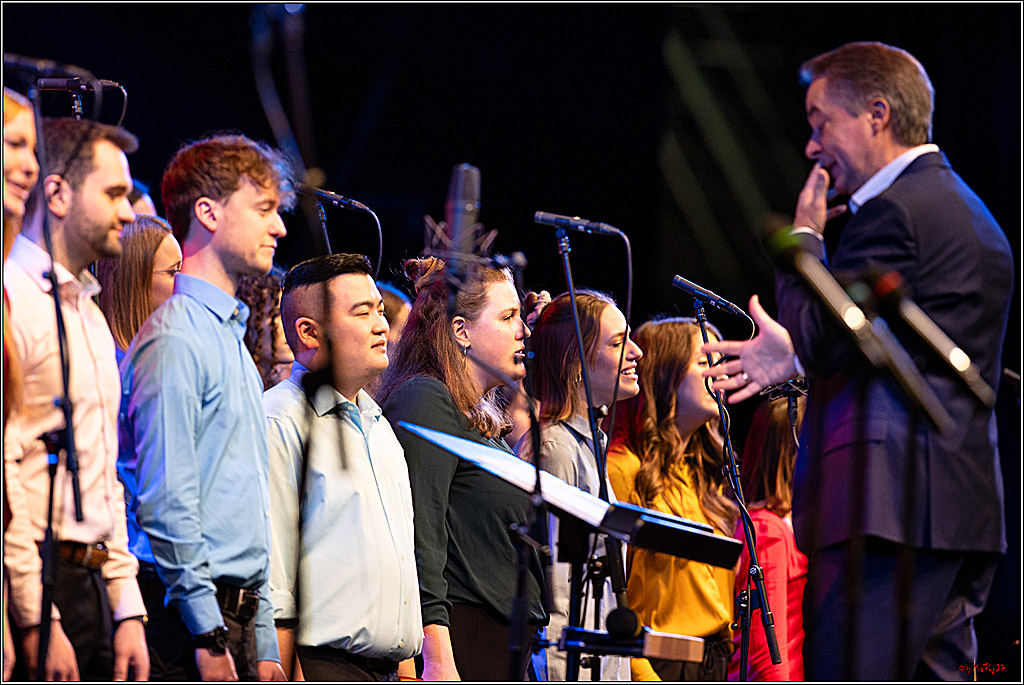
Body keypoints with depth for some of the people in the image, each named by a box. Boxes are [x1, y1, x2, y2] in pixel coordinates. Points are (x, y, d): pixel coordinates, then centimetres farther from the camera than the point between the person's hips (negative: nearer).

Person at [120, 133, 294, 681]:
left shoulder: (231, 338, 21)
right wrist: (209, 635, -18)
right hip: (197, 616, -9)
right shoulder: (174, 339, -9)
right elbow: (164, 502, -16)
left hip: (239, 619, 9)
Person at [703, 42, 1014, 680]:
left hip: (889, 506, -10)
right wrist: (800, 358, 17)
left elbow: (824, 339, -11)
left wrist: (805, 237, 0)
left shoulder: (892, 211, -11)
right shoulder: (967, 209, 21)